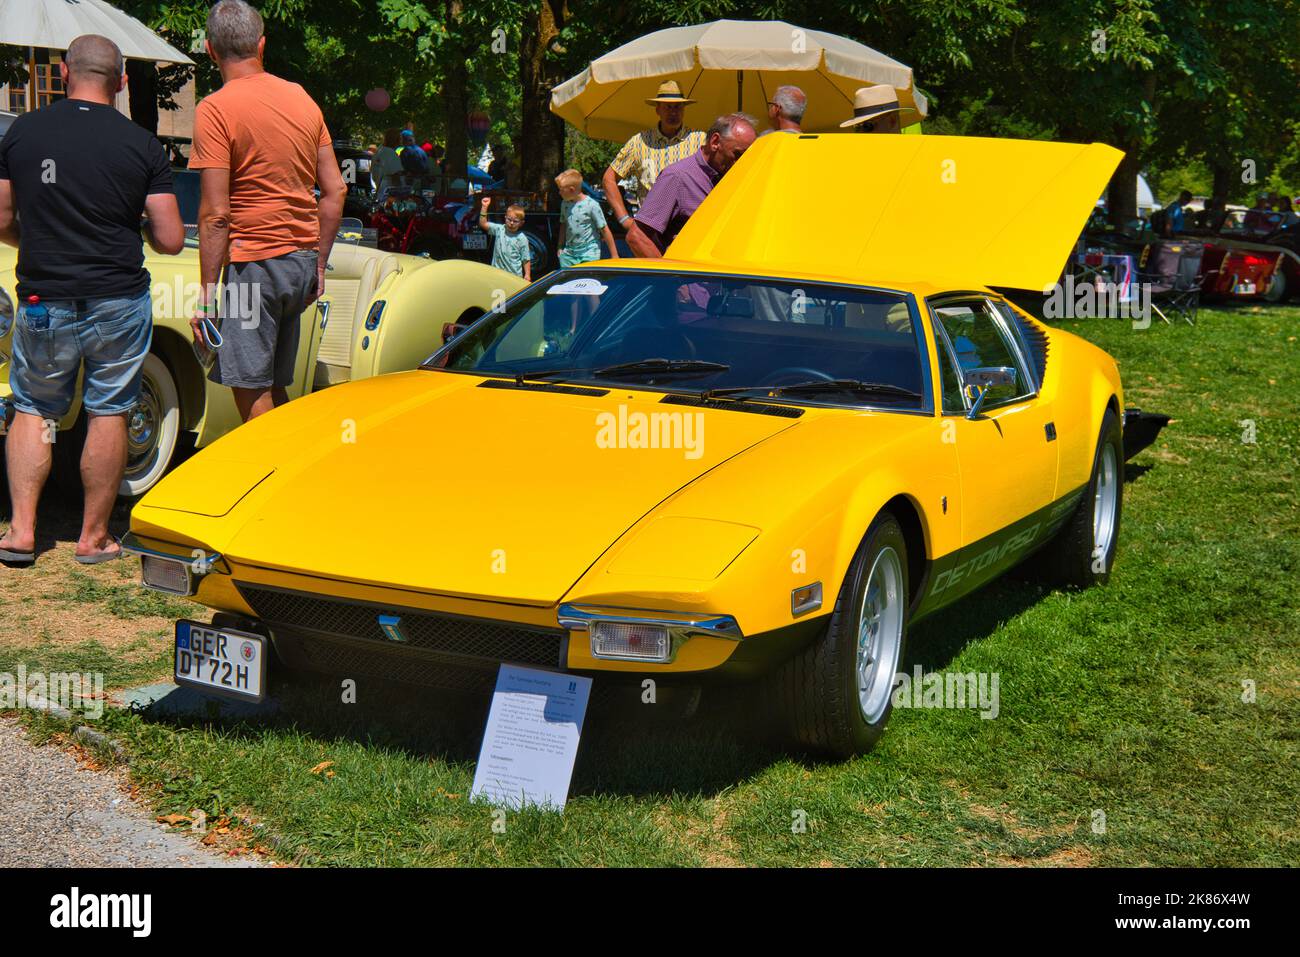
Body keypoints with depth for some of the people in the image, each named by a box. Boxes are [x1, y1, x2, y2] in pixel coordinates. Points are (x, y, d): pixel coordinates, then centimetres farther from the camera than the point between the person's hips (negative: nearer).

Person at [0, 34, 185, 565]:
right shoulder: (142, 144, -5)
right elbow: (170, 241, -6)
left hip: (43, 301, 1)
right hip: (118, 300, -1)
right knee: (107, 415, 9)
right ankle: (94, 536, 16)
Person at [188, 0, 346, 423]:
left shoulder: (215, 110, -10)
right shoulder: (302, 99, 9)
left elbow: (216, 214, -14)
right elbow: (335, 190, 11)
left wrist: (207, 296, -11)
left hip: (254, 263, -7)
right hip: (302, 261, 7)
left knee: (253, 398, -1)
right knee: (276, 391, 16)